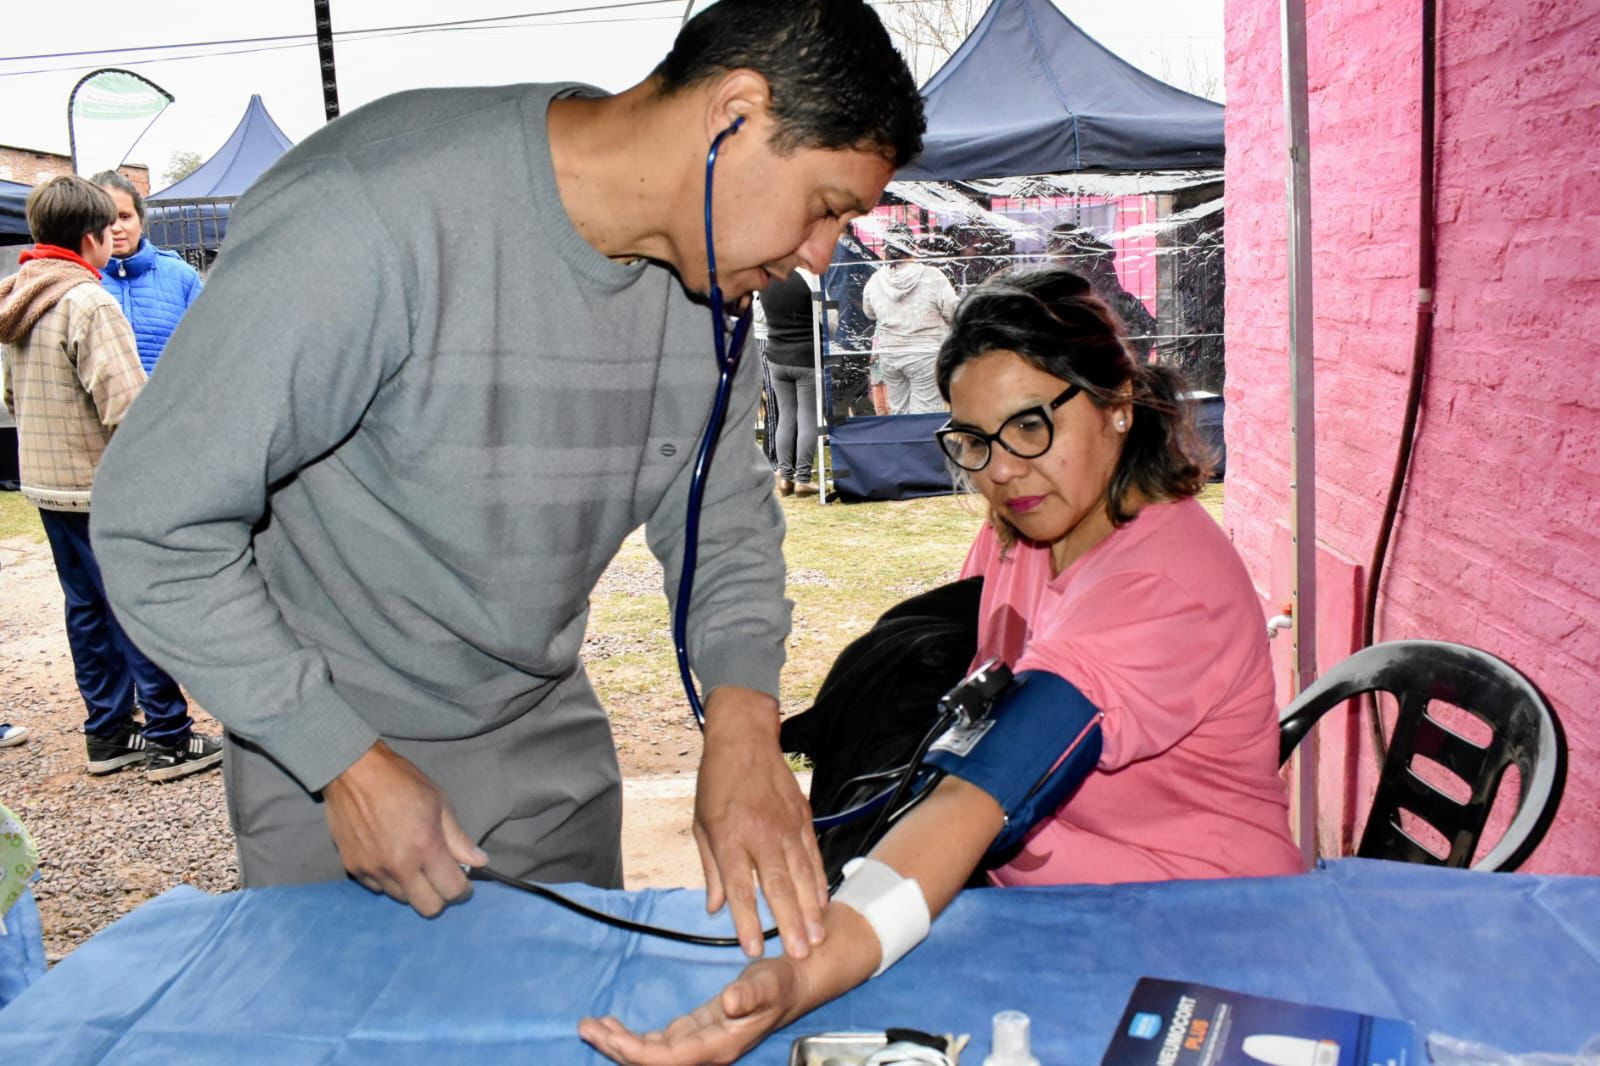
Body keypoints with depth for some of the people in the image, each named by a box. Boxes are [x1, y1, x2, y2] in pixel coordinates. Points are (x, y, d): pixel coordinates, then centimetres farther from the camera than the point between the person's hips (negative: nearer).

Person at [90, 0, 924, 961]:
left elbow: (723, 504, 0)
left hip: (549, 725, 5)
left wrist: (745, 720, -16)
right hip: (322, 734, -5)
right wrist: (349, 766, -21)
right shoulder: (365, 218, -30)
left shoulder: (716, 260, -10)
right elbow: (155, 523, -22)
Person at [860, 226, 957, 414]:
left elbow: (869, 312, 15)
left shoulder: (875, 280, -1)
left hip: (888, 355, 4)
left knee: (899, 410, 14)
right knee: (925, 413, -1)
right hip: (925, 355, -4)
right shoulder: (933, 277, -14)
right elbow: (953, 313, -7)